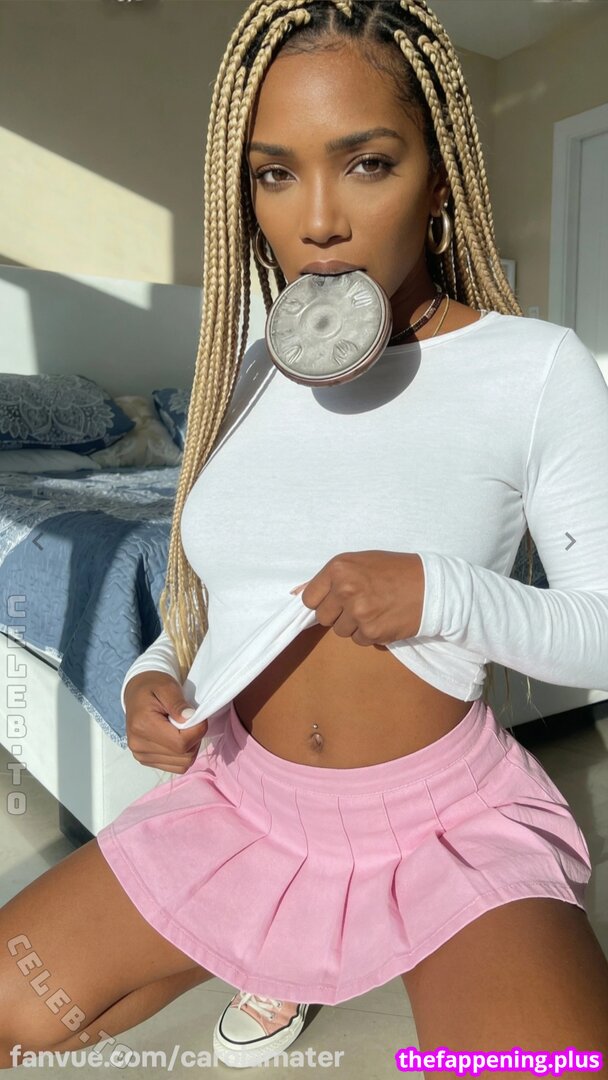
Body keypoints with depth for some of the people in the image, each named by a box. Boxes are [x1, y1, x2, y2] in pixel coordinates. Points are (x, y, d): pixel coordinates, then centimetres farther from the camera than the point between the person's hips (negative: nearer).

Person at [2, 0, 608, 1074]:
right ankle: (281, 955, 29)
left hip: (448, 813, -4)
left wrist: (441, 593, -24)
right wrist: (153, 675, -8)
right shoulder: (245, 372, 2)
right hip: (244, 793, 5)